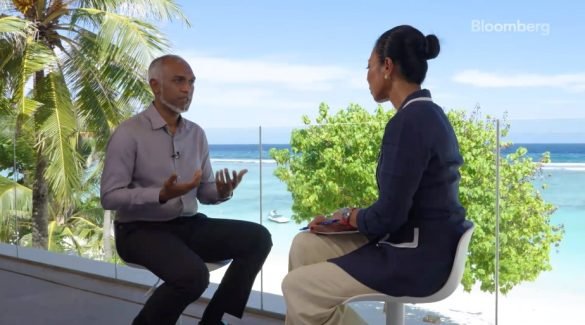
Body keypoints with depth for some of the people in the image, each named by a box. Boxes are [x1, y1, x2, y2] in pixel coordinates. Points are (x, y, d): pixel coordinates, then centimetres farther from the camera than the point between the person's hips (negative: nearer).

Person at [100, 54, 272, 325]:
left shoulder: (196, 134, 9)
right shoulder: (129, 133, -10)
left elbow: (205, 192, 10)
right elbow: (110, 197, -14)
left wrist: (222, 191, -14)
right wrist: (161, 195, -28)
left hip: (188, 224, 6)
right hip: (141, 229, -6)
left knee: (257, 238, -10)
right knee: (193, 274, -33)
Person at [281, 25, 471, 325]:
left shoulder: (409, 121, -22)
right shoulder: (427, 113, 9)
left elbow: (388, 215, -23)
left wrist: (348, 216, -3)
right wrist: (348, 219, 5)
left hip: (416, 258, -10)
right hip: (424, 245, 10)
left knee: (297, 287, -2)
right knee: (305, 244, 12)